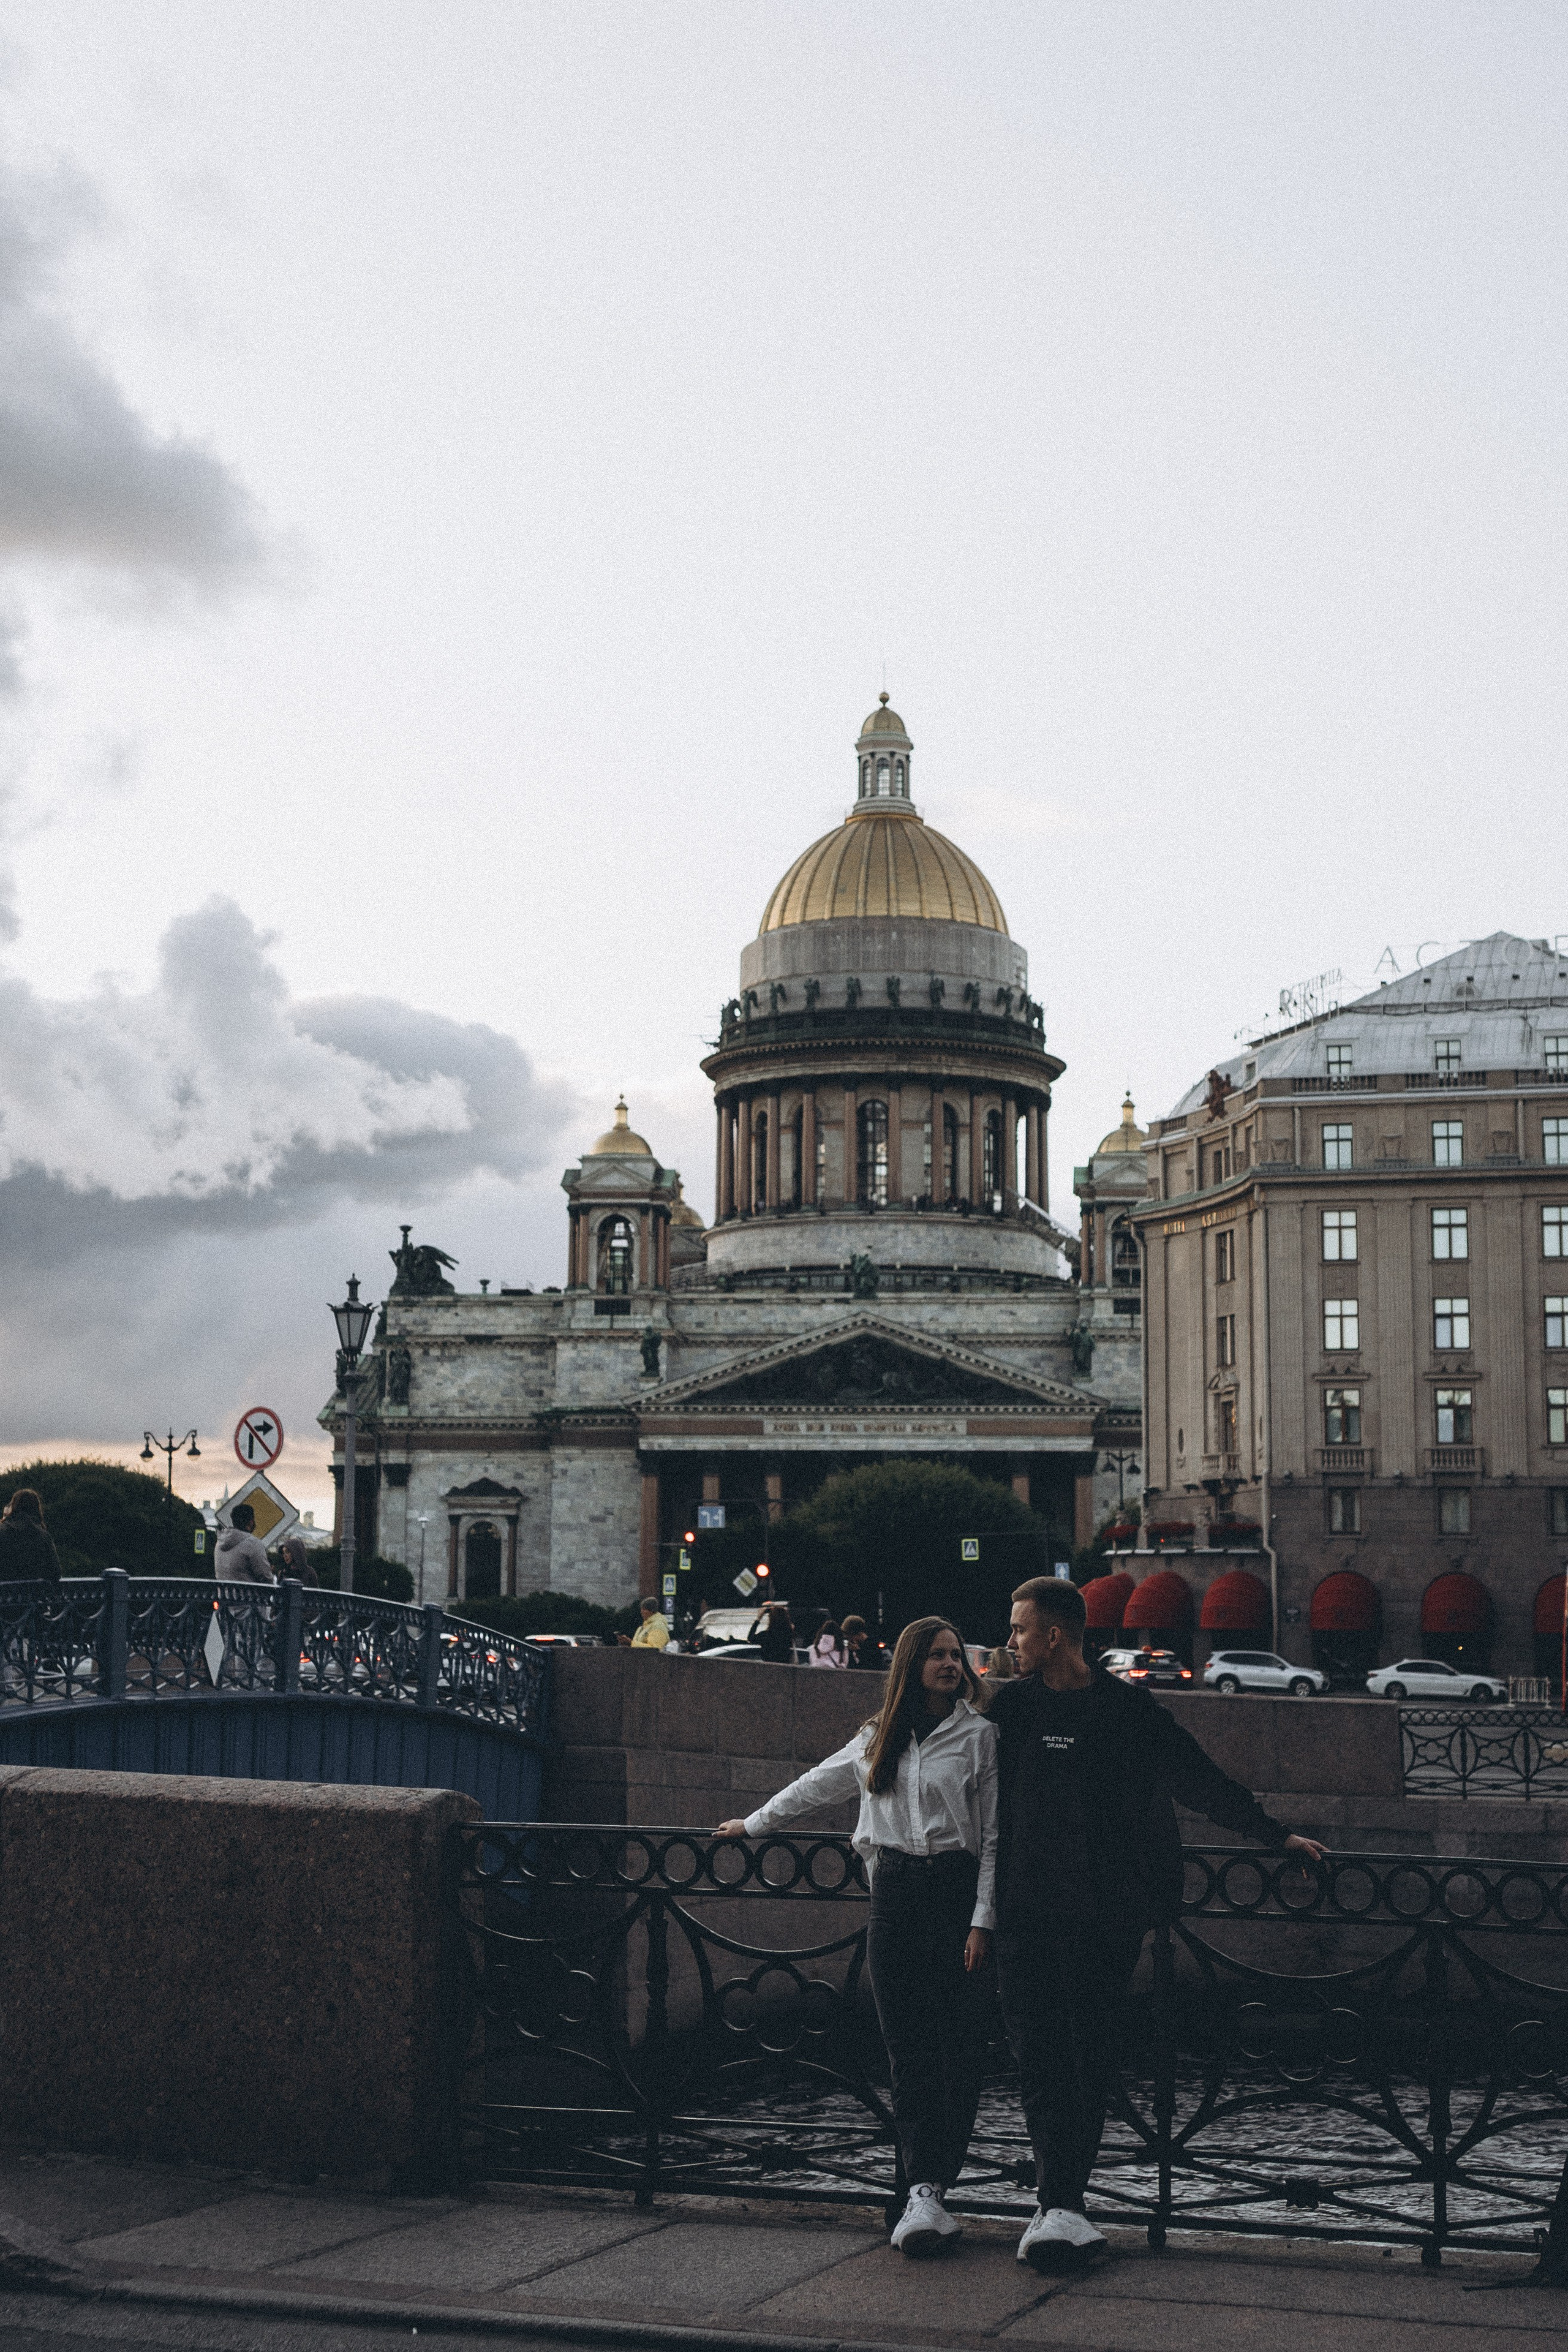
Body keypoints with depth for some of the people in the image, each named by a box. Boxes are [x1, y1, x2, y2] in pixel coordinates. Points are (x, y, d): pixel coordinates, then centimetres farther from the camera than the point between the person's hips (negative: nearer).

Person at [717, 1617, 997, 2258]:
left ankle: (930, 2191, -4)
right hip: (894, 1891, 3)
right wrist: (753, 1824, 36)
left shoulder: (979, 1735, 2)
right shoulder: (880, 1736, 15)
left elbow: (994, 1836, -1)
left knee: (961, 2047, -7)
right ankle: (925, 2192, -9)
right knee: (908, 2047, -5)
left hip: (956, 1890, -3)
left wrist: (983, 1920, -8)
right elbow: (819, 1783, 30)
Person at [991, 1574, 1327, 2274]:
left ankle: (1059, 2206, 1)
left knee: (1086, 2056, -2)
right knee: (1038, 2057, -8)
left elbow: (1202, 1782, 10)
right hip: (1026, 1911, 1)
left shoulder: (1129, 1709, 3)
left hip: (1105, 1913, -1)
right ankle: (1062, 2206, -10)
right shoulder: (1012, 1705, 9)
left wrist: (1276, 1836, 10)